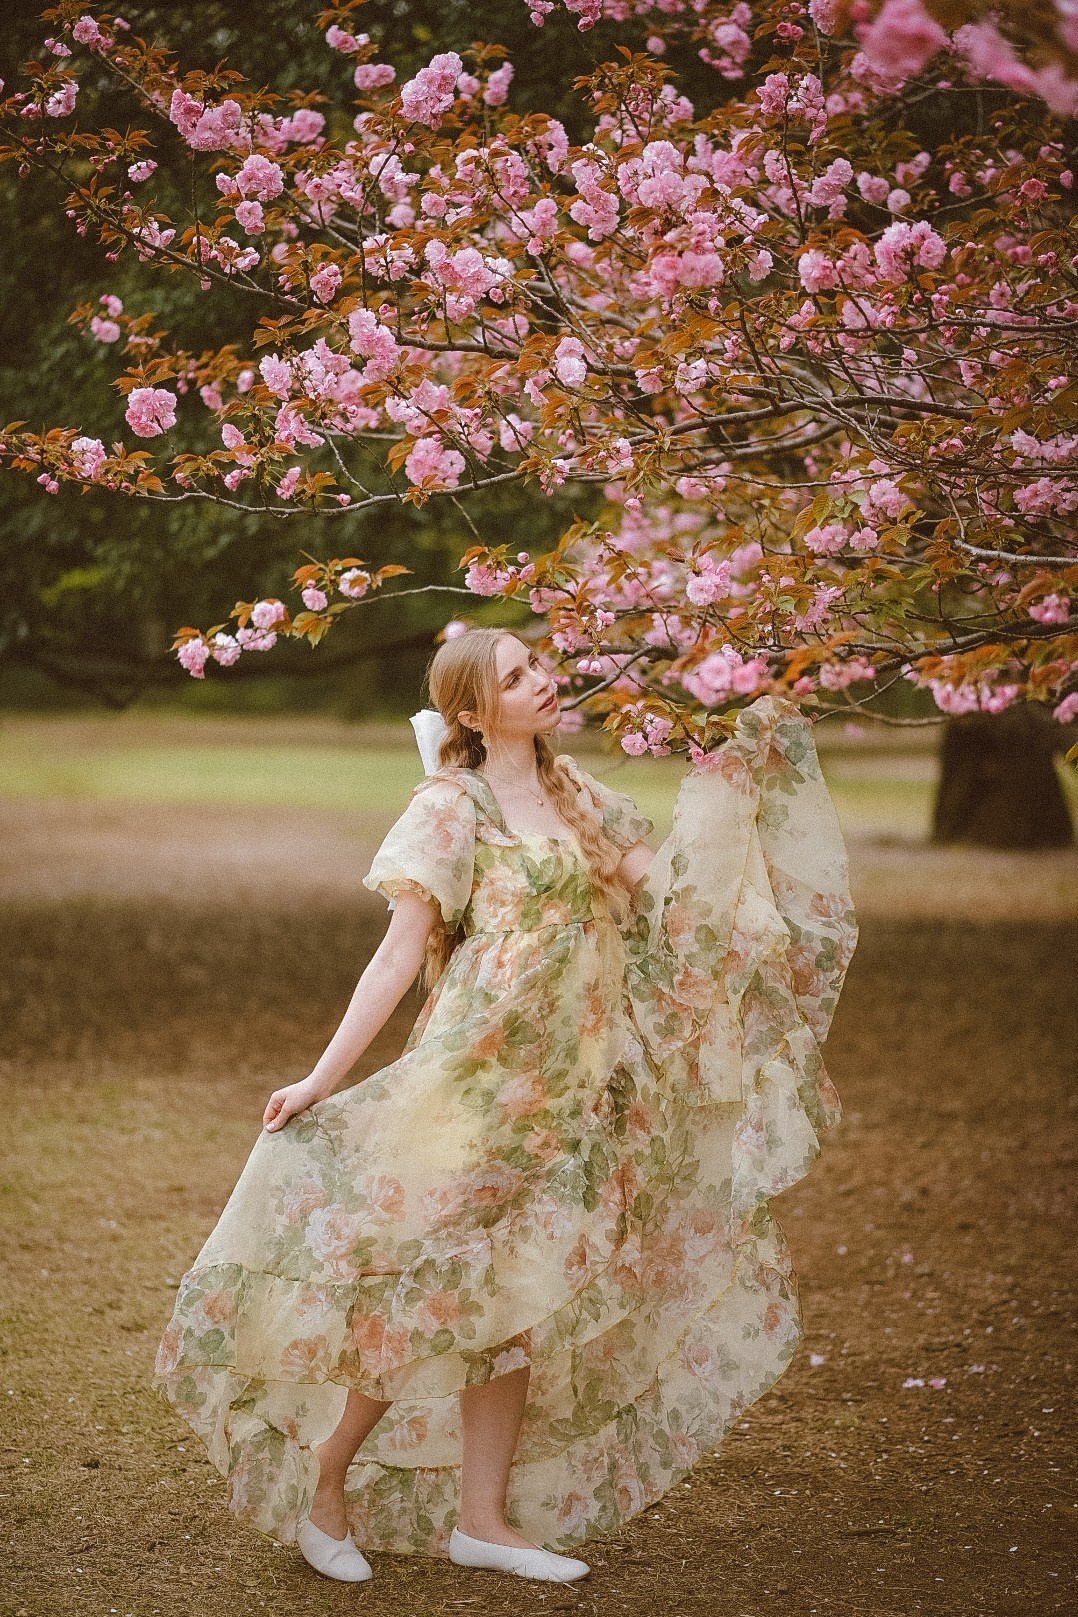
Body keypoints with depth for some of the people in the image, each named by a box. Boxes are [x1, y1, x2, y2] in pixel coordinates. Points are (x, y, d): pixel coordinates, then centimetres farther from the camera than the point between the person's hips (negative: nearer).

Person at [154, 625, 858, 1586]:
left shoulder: (573, 792, 13)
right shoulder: (452, 805, -7)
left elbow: (667, 878, 12)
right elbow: (402, 952, -10)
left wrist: (735, 765, 10)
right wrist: (324, 1076, -16)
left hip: (565, 1084, 7)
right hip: (474, 1078, -7)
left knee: (518, 1298, 7)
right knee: (435, 1286, -5)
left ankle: (482, 1517, 14)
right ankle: (319, 1485, 11)